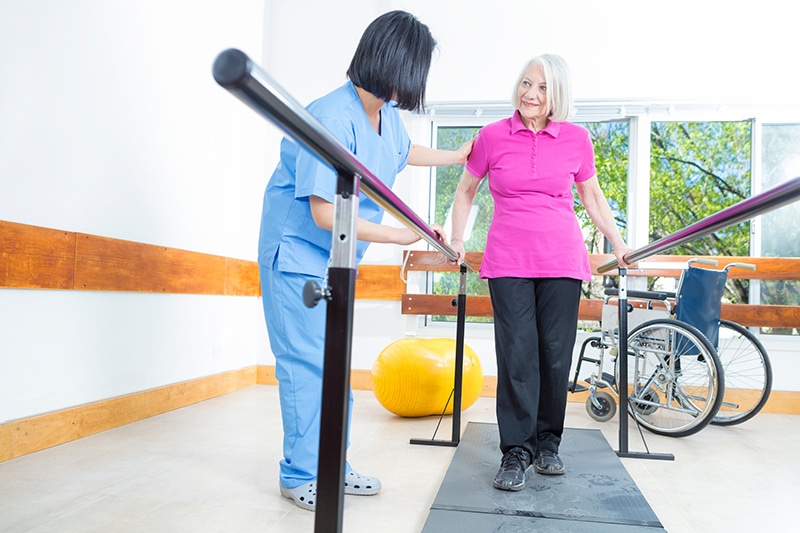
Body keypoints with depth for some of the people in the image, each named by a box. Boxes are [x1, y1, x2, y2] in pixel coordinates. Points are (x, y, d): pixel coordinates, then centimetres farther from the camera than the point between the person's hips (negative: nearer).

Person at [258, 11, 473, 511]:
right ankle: (302, 475, 9)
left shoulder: (387, 114, 1)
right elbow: (326, 214, -29)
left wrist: (455, 157, 36)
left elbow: (404, 151, 26)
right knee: (308, 363, -7)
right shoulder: (333, 119, -27)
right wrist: (398, 234, -22)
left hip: (338, 257, 9)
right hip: (298, 253, -9)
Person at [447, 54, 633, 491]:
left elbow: (593, 197, 18)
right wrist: (457, 240, 10)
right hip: (508, 261, -1)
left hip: (562, 260, 1)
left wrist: (618, 245, 18)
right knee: (517, 355, -5)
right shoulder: (492, 136, 3)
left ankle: (547, 444, 20)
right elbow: (466, 190, 15)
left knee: (556, 355, 2)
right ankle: (517, 453, 6)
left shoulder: (576, 139, 6)